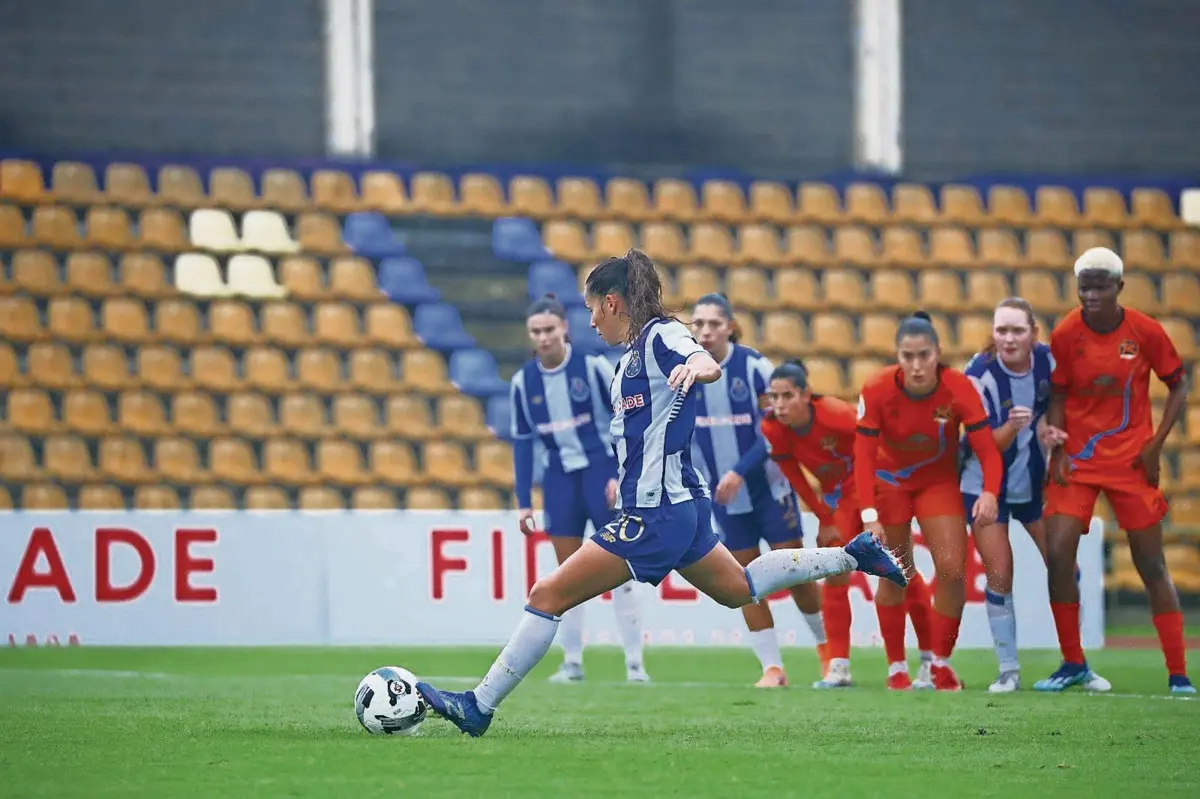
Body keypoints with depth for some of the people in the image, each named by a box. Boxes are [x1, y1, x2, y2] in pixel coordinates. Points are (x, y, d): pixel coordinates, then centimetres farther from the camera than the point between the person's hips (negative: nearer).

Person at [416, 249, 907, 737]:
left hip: (656, 514, -11)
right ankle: (853, 556, 29)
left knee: (549, 595, -11)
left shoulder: (660, 335, -13)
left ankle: (479, 707, -11)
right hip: (680, 507, 11)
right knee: (738, 590, 27)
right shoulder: (633, 354, 15)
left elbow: (708, 365, -35)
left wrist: (696, 367, -57)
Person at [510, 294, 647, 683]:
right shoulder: (523, 381, 1)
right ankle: (572, 662, 11)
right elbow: (522, 442, 7)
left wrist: (622, 474, -11)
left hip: (602, 469, -3)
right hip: (559, 477, 3)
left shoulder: (593, 366, -10)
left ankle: (634, 662, -2)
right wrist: (523, 502, 5)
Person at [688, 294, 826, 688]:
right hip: (724, 493, 3)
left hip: (769, 486, -3)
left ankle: (826, 645, 23)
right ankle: (772, 667, 9)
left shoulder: (754, 367, -14)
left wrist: (740, 472, -23)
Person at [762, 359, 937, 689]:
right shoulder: (773, 429, -18)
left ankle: (930, 660, 7)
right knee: (835, 575, -6)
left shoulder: (836, 414, -32)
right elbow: (796, 479, -6)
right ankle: (838, 667, -6)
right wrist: (825, 520, -4)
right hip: (839, 498, 5)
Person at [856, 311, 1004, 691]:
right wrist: (869, 515, -30)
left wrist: (989, 492, -42)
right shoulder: (877, 391, -26)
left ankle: (942, 663, 7)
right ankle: (896, 666, 15)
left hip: (940, 481, 0)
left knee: (952, 569, -10)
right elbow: (863, 456, -22)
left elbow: (987, 449, -24)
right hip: (890, 482, 0)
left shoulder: (959, 388, -25)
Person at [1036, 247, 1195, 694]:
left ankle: (1178, 674, 5)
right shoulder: (1066, 334, -7)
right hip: (1078, 457, 1)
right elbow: (1057, 396, 3)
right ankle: (1073, 664, 4)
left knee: (1151, 565, 0)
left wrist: (1155, 445, -6)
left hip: (1131, 460, -1)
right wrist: (1057, 449, -10)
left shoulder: (1146, 332, -8)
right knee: (1058, 555, -11)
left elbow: (1177, 388, 2)